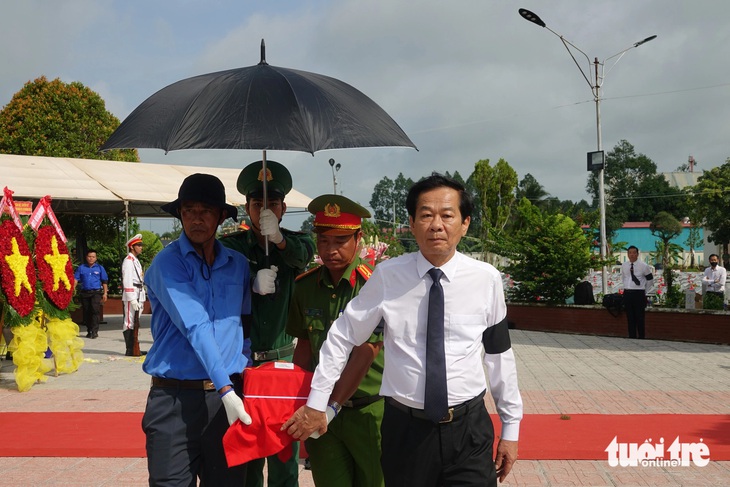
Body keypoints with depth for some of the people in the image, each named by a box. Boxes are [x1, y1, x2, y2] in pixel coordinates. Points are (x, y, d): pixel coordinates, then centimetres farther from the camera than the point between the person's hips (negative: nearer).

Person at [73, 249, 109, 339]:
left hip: (96, 292, -2)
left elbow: (105, 281, 11)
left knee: (95, 310, -16)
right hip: (84, 293, 2)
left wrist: (105, 293, 5)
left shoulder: (100, 268, 9)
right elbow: (75, 278, 5)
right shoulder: (81, 268, 11)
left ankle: (95, 331, -16)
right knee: (86, 312, 6)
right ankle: (89, 331, 17)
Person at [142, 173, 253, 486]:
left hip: (228, 393, 4)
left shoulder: (238, 264, 10)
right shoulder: (168, 263, -6)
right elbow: (195, 328, -17)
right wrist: (225, 388, -24)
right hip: (175, 398, -4)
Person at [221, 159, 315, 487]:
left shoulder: (295, 242, 2)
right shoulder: (231, 247, 2)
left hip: (283, 358, 0)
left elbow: (304, 254, -22)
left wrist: (279, 238, -42)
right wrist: (252, 285, -20)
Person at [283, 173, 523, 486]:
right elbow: (341, 336, 1)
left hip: (468, 429, 0)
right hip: (405, 428, 0)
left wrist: (511, 427, 9)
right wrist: (316, 404, 5)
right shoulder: (387, 276, -8)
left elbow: (499, 353, 3)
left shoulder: (486, 279, -6)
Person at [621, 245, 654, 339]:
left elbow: (650, 278, 8)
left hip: (639, 294, -4)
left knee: (639, 318, -2)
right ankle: (632, 337, 16)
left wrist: (644, 287, 12)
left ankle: (641, 338, 6)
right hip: (627, 293, 4)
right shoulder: (624, 265, 6)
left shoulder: (643, 266, -6)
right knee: (630, 318, 8)